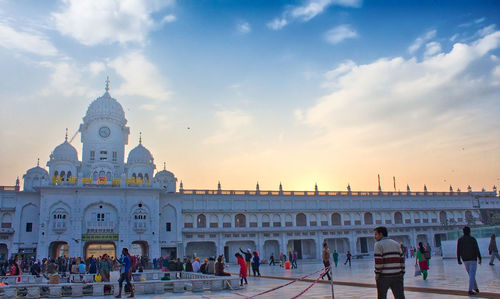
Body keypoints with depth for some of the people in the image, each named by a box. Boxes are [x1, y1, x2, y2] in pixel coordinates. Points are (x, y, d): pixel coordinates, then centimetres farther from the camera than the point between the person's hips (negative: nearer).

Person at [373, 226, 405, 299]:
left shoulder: (378, 244, -5)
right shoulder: (396, 244, 14)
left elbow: (378, 261, -13)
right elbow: (402, 259, 11)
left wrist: (377, 273, -6)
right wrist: (402, 273, 13)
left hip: (383, 276, -5)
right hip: (397, 275, 5)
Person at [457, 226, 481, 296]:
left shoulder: (460, 240, 3)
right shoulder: (473, 239, -5)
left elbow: (458, 251, 1)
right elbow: (477, 249, -8)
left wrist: (458, 260, 5)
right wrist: (479, 258, 1)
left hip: (465, 260, 3)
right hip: (473, 259, -3)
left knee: (471, 274, 19)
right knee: (472, 275, -6)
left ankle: (475, 288, 27)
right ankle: (470, 290, -14)